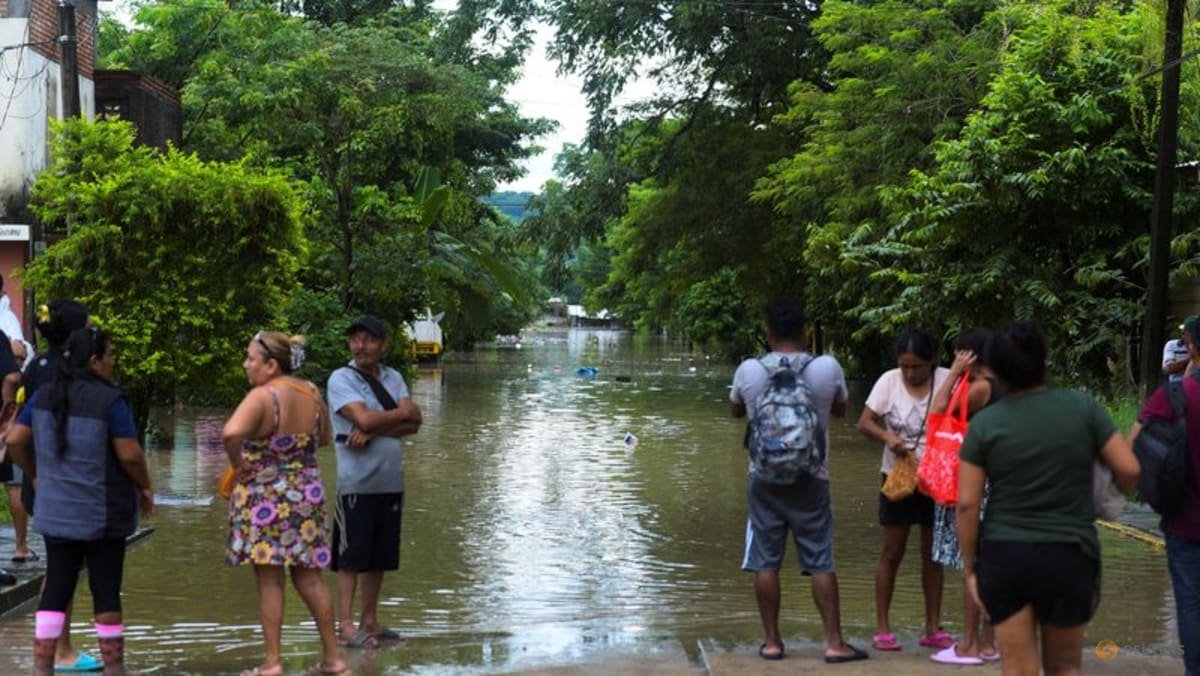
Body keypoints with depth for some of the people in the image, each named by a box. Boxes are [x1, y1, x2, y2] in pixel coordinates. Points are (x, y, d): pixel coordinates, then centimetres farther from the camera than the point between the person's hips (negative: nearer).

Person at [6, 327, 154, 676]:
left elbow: (14, 440, 6)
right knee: (106, 589, 4)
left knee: (56, 587, 8)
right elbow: (129, 454, -16)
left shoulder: (44, 396, 3)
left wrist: (35, 473, 21)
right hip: (102, 513, -5)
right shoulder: (110, 401, -15)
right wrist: (145, 487, 0)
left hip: (56, 510, 5)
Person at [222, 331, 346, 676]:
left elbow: (231, 433, -36)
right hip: (307, 493, 6)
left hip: (265, 497, -6)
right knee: (309, 577, 14)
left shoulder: (263, 397, -19)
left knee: (269, 580, 3)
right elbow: (323, 438, 17)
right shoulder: (312, 392, 2)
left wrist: (238, 464, -20)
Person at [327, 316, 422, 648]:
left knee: (379, 557, 11)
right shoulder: (341, 379, -5)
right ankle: (346, 625, 0)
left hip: (391, 481, 6)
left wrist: (374, 430, -16)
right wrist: (402, 413, -4)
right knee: (351, 557, -4)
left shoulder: (393, 378, 11)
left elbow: (413, 424, -1)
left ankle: (369, 621, 19)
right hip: (357, 481, -5)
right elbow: (364, 419, -19)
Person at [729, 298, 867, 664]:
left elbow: (736, 410, 13)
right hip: (810, 478, 0)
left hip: (765, 477, 0)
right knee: (821, 562, 5)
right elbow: (840, 409, 11)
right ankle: (834, 643, 7)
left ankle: (772, 641, 11)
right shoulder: (828, 368, -10)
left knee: (766, 562, 7)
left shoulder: (749, 371, -8)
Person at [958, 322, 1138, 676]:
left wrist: (970, 567, 4)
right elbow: (1128, 470, -5)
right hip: (1069, 555, 0)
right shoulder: (1082, 407, -4)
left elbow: (967, 505, -5)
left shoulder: (984, 423, -4)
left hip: (1003, 555, 0)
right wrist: (1119, 489, 18)